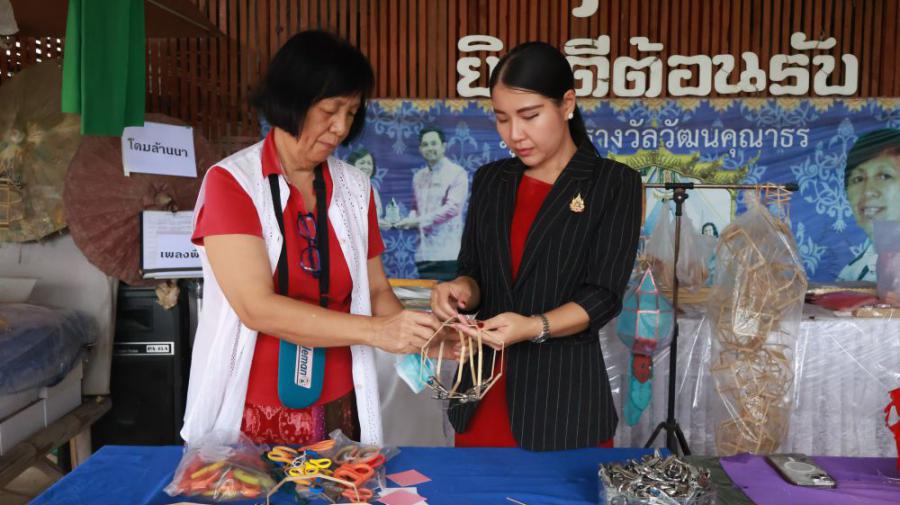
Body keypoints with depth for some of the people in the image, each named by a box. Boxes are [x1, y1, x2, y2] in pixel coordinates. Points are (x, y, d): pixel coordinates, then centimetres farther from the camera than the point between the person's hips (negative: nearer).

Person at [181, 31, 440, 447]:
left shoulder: (354, 188, 3)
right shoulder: (231, 181, -10)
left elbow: (376, 291, 8)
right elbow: (258, 309, -19)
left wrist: (421, 334, -11)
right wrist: (374, 331, -25)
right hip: (249, 415, -3)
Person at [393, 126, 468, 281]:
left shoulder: (457, 173, -3)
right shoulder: (418, 176, 17)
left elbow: (452, 207, -14)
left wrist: (418, 221, -16)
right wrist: (411, 219, -2)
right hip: (424, 254, 6)